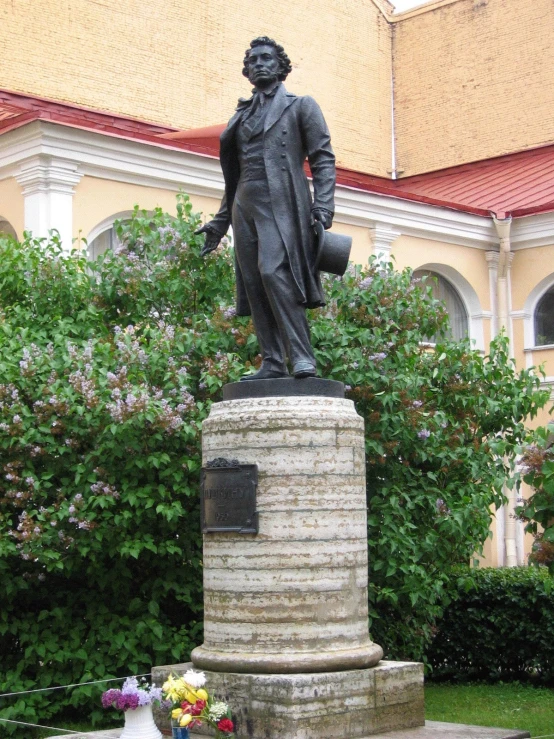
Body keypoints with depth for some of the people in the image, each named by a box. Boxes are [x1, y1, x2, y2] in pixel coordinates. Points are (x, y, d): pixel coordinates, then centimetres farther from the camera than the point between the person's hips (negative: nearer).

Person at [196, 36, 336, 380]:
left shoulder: (300, 106, 10)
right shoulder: (243, 115, 24)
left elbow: (323, 160, 2)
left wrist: (323, 208, -12)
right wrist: (221, 221, 23)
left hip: (281, 204, -6)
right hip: (245, 207, 6)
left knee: (273, 271, -24)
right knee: (253, 285, -2)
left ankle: (303, 356, -23)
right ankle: (273, 363, -1)